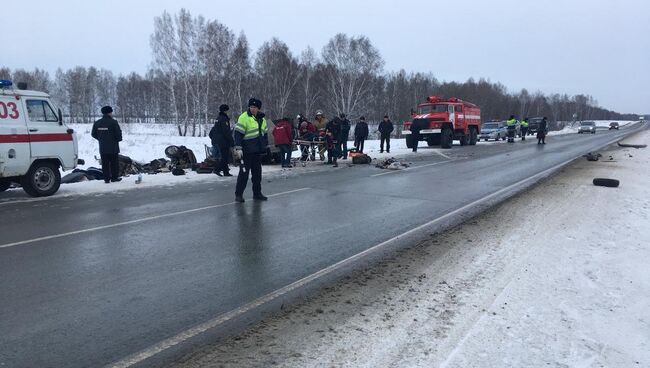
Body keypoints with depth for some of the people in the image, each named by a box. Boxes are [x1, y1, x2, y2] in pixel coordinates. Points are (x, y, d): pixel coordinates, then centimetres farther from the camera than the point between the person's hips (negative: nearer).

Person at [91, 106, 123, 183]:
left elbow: (93, 134, 11)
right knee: (114, 162, 7)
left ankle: (106, 178, 8)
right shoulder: (113, 122, -13)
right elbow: (118, 133, -14)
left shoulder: (97, 123, 6)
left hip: (102, 147, 4)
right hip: (113, 147, -4)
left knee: (105, 163, 8)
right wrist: (118, 139, 7)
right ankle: (114, 177, 11)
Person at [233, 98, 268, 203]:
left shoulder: (262, 119, 13)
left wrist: (265, 146, 21)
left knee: (257, 173, 13)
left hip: (258, 151, 7)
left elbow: (265, 133, 24)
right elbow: (238, 134, -14)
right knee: (244, 172, -5)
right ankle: (238, 194, 3)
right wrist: (238, 148, -19)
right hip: (246, 151, -7)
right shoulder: (244, 117, -10)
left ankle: (257, 193, 23)